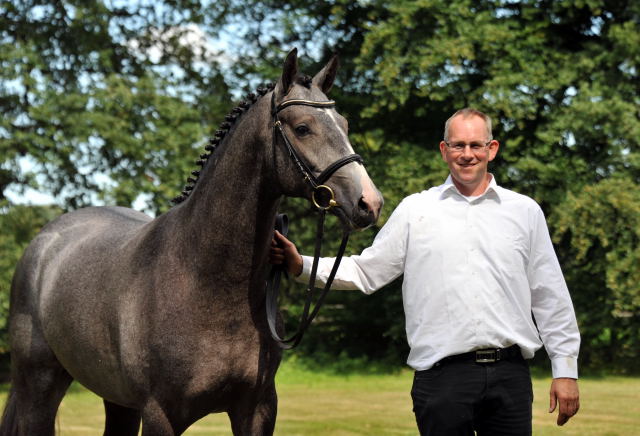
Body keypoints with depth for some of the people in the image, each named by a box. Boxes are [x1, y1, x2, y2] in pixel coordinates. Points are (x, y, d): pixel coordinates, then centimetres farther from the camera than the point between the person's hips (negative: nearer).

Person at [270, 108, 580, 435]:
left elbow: (550, 297, 11)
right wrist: (300, 266, -4)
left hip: (509, 373, 1)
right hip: (442, 376, -1)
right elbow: (366, 272, 8)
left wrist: (566, 370, 7)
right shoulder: (414, 210, 8)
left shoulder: (525, 212, 10)